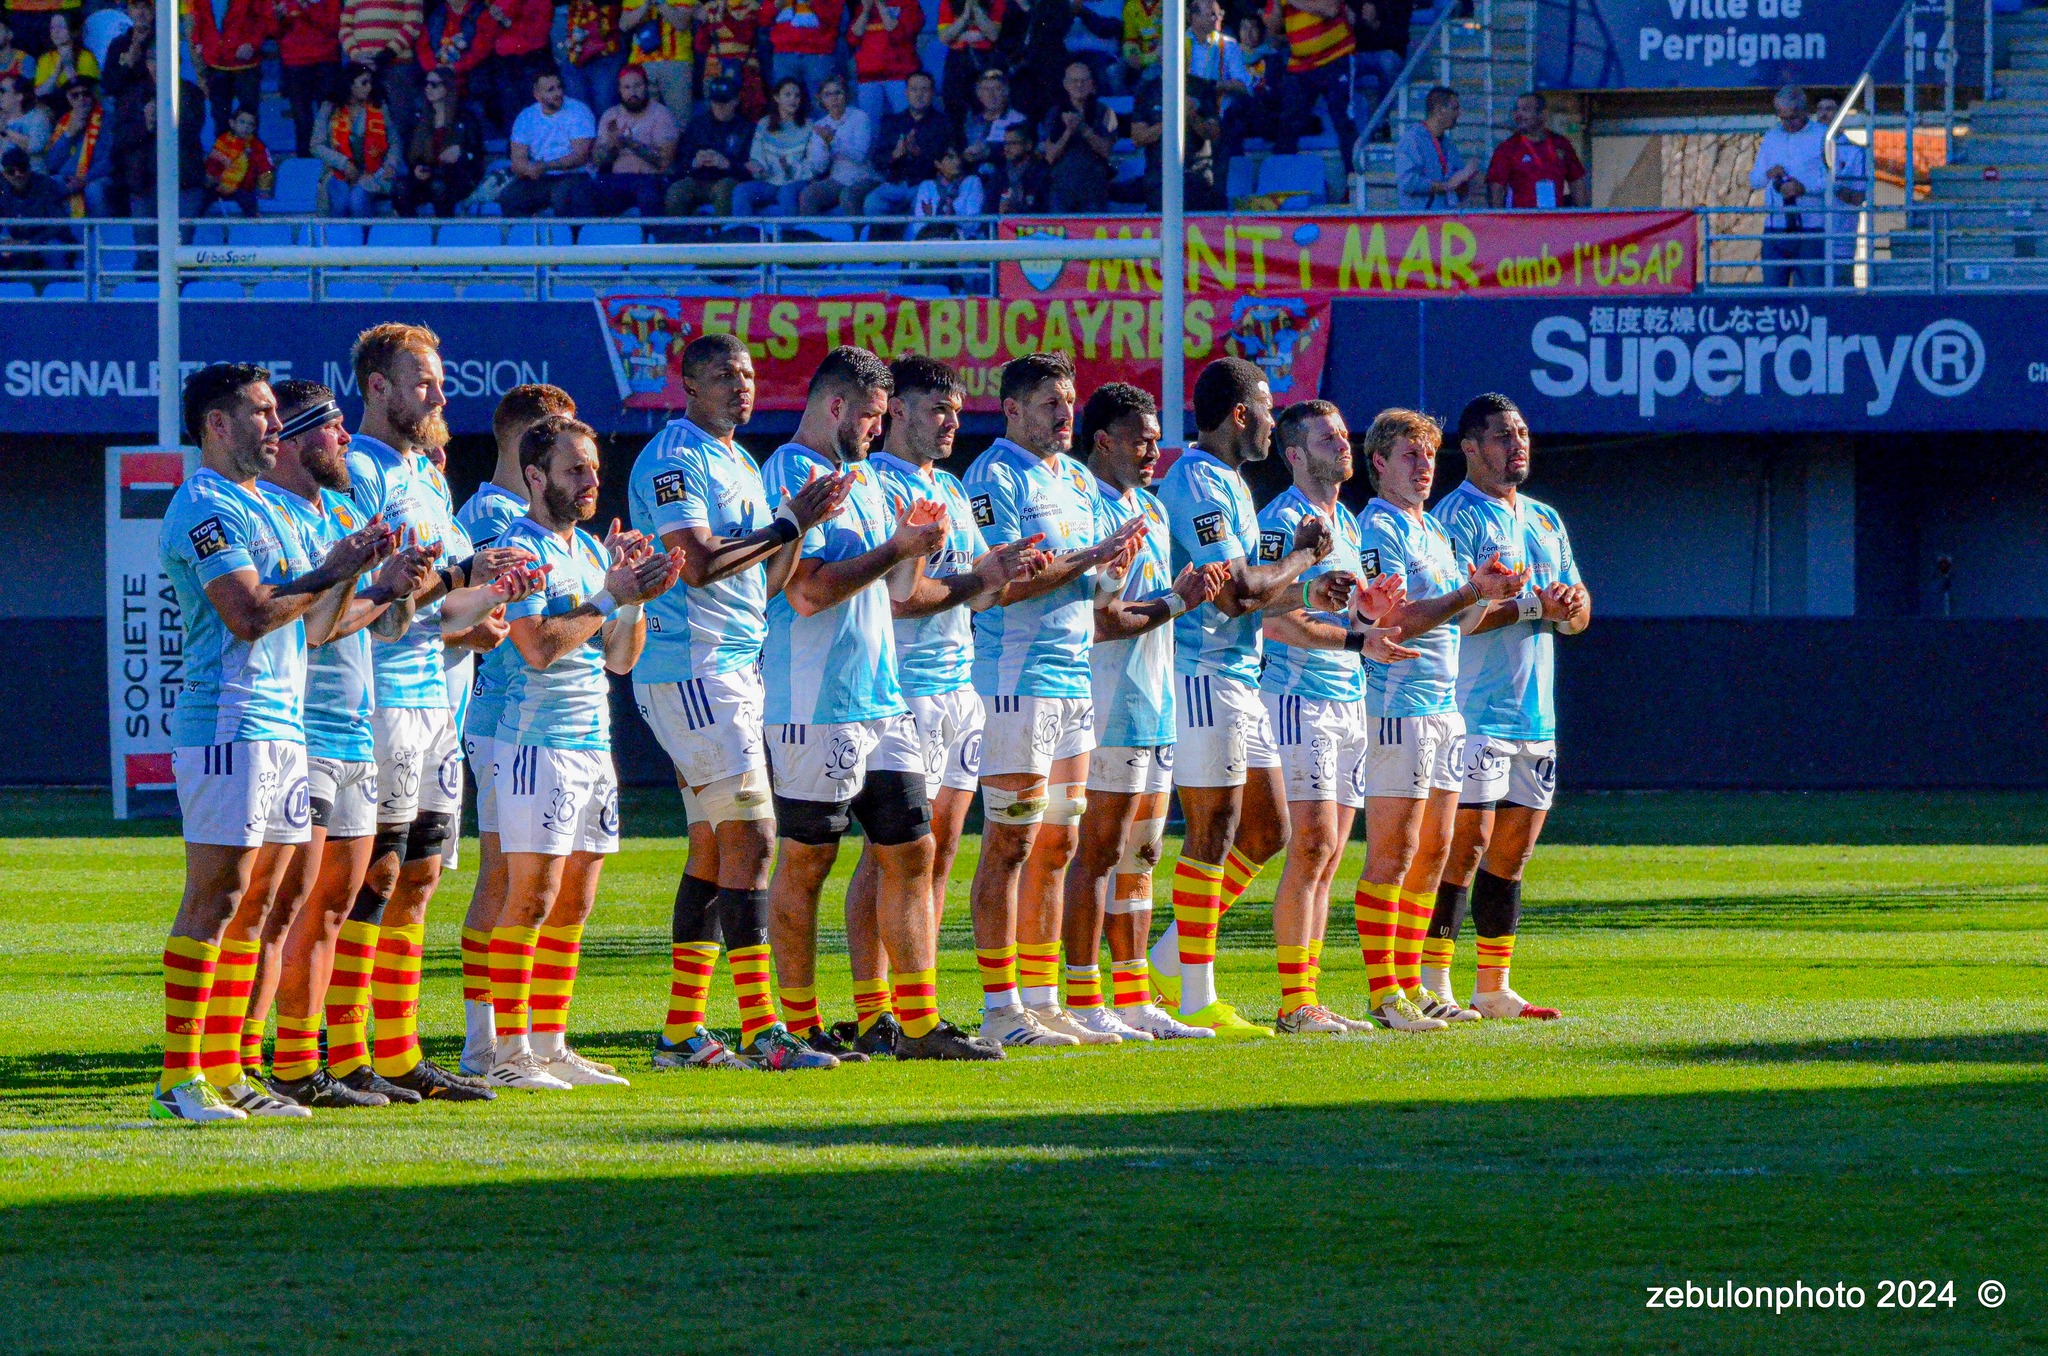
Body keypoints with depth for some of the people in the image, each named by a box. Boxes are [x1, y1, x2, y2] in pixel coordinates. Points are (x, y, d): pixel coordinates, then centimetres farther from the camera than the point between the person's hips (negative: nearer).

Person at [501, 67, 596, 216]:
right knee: (508, 199, -24)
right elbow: (517, 162, 1)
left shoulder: (577, 112, -3)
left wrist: (545, 166, -23)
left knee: (561, 195, -37)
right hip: (538, 181, 3)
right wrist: (529, 169, -25)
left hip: (572, 176, -3)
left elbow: (581, 155, -13)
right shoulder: (526, 118, 7)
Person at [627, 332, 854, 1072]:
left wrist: (799, 525, 2)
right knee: (749, 836, -13)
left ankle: (682, 1032, 14)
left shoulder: (739, 463, 19)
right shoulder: (674, 458, -11)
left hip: (737, 667, 10)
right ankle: (760, 1030, -16)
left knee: (714, 846, 10)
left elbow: (763, 583, 19)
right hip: (691, 668, -10)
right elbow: (698, 564, -21)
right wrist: (787, 525, -14)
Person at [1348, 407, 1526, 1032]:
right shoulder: (1378, 530, -9)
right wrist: (1472, 593, -20)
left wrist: (1497, 599, 2)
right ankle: (1383, 994, -9)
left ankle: (1411, 985, 13)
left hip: (1446, 707, 9)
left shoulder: (1434, 531, 20)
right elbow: (1394, 620, -18)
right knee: (1393, 854, -9)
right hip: (1399, 705, -9)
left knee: (1432, 852, 9)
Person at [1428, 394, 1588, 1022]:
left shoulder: (1545, 521, 19)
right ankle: (1433, 985, -6)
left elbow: (1577, 614, 18)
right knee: (1466, 843, -10)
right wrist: (1533, 604, -20)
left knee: (1512, 853, 9)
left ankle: (1494, 988, 13)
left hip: (1536, 711, 8)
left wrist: (1572, 605, -5)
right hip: (1474, 711, -8)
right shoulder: (1456, 518, -6)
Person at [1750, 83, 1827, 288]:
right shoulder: (1771, 138, 18)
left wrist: (1804, 187, -20)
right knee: (1772, 288, -2)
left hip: (1810, 229, -4)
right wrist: (1768, 175, -3)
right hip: (1776, 228, 4)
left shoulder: (1823, 137, 4)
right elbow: (1753, 180, 19)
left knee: (1811, 292, -5)